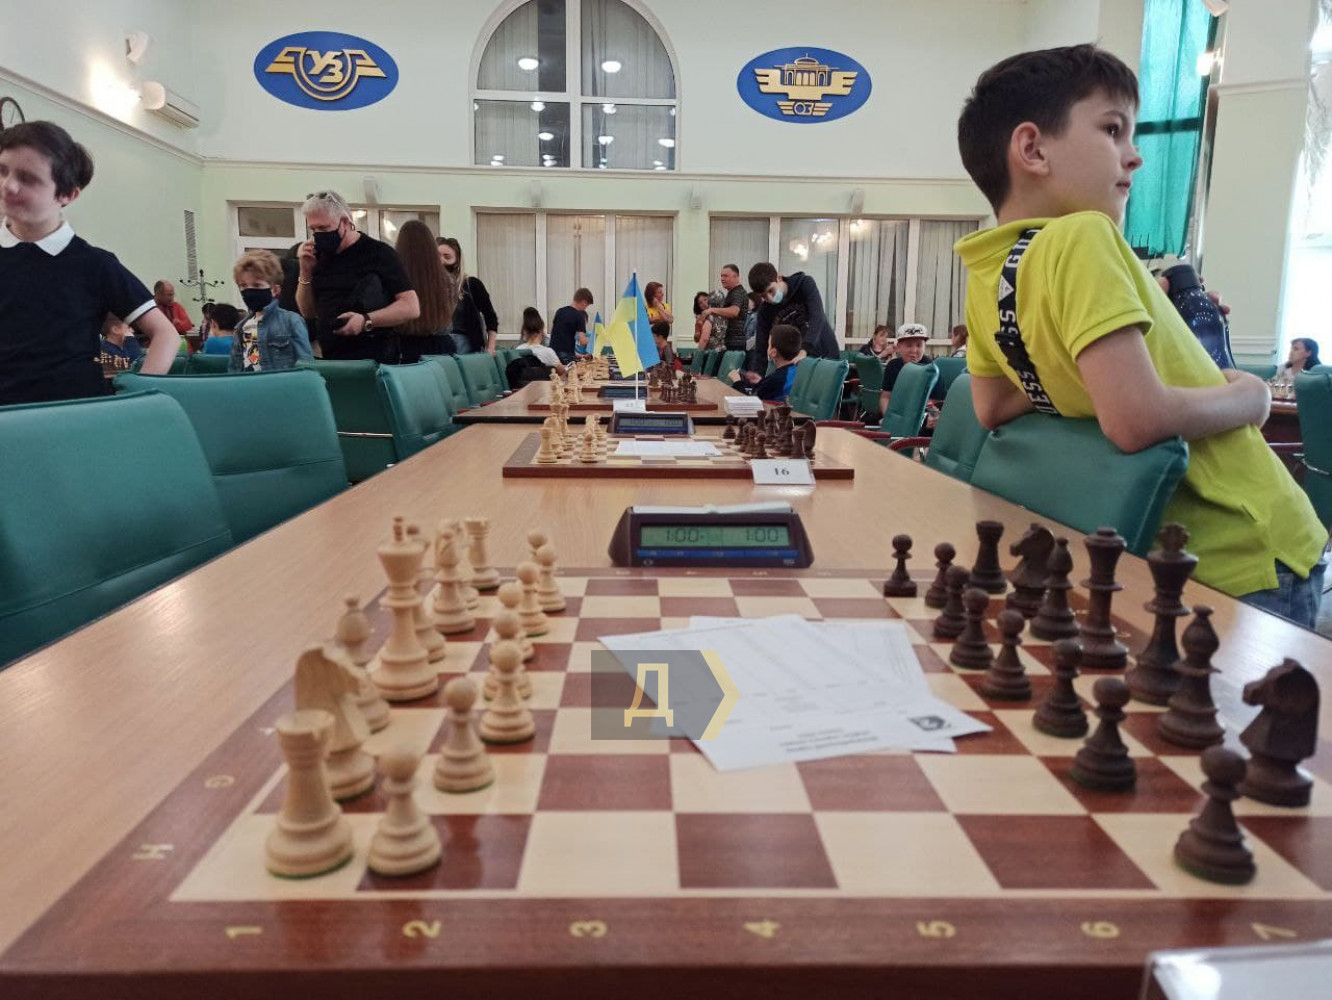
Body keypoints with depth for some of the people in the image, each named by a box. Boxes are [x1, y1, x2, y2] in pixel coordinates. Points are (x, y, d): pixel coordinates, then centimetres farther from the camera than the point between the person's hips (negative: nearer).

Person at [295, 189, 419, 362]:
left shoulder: (378, 253, -6)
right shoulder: (321, 258, 11)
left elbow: (411, 307, -12)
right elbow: (308, 312, 17)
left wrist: (366, 321, -24)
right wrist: (306, 272, 2)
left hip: (373, 360, -5)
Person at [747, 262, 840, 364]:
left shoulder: (805, 284, -12)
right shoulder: (765, 310, -4)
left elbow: (817, 317, -26)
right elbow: (761, 350, -4)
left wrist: (804, 350, -42)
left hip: (826, 356, -3)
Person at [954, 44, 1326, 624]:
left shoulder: (985, 274, -1)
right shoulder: (1080, 238, -24)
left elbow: (993, 409, 11)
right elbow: (1136, 421, -32)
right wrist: (1250, 396, -13)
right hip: (1249, 553, -7)